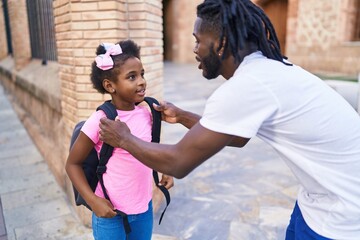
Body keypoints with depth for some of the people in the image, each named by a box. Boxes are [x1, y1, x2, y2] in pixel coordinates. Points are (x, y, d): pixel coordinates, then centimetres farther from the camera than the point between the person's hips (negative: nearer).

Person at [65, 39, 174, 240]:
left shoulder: (146, 114, -6)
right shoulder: (100, 121, -20)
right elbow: (73, 164, -9)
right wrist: (93, 201, -15)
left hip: (145, 207, 5)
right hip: (111, 212, -4)